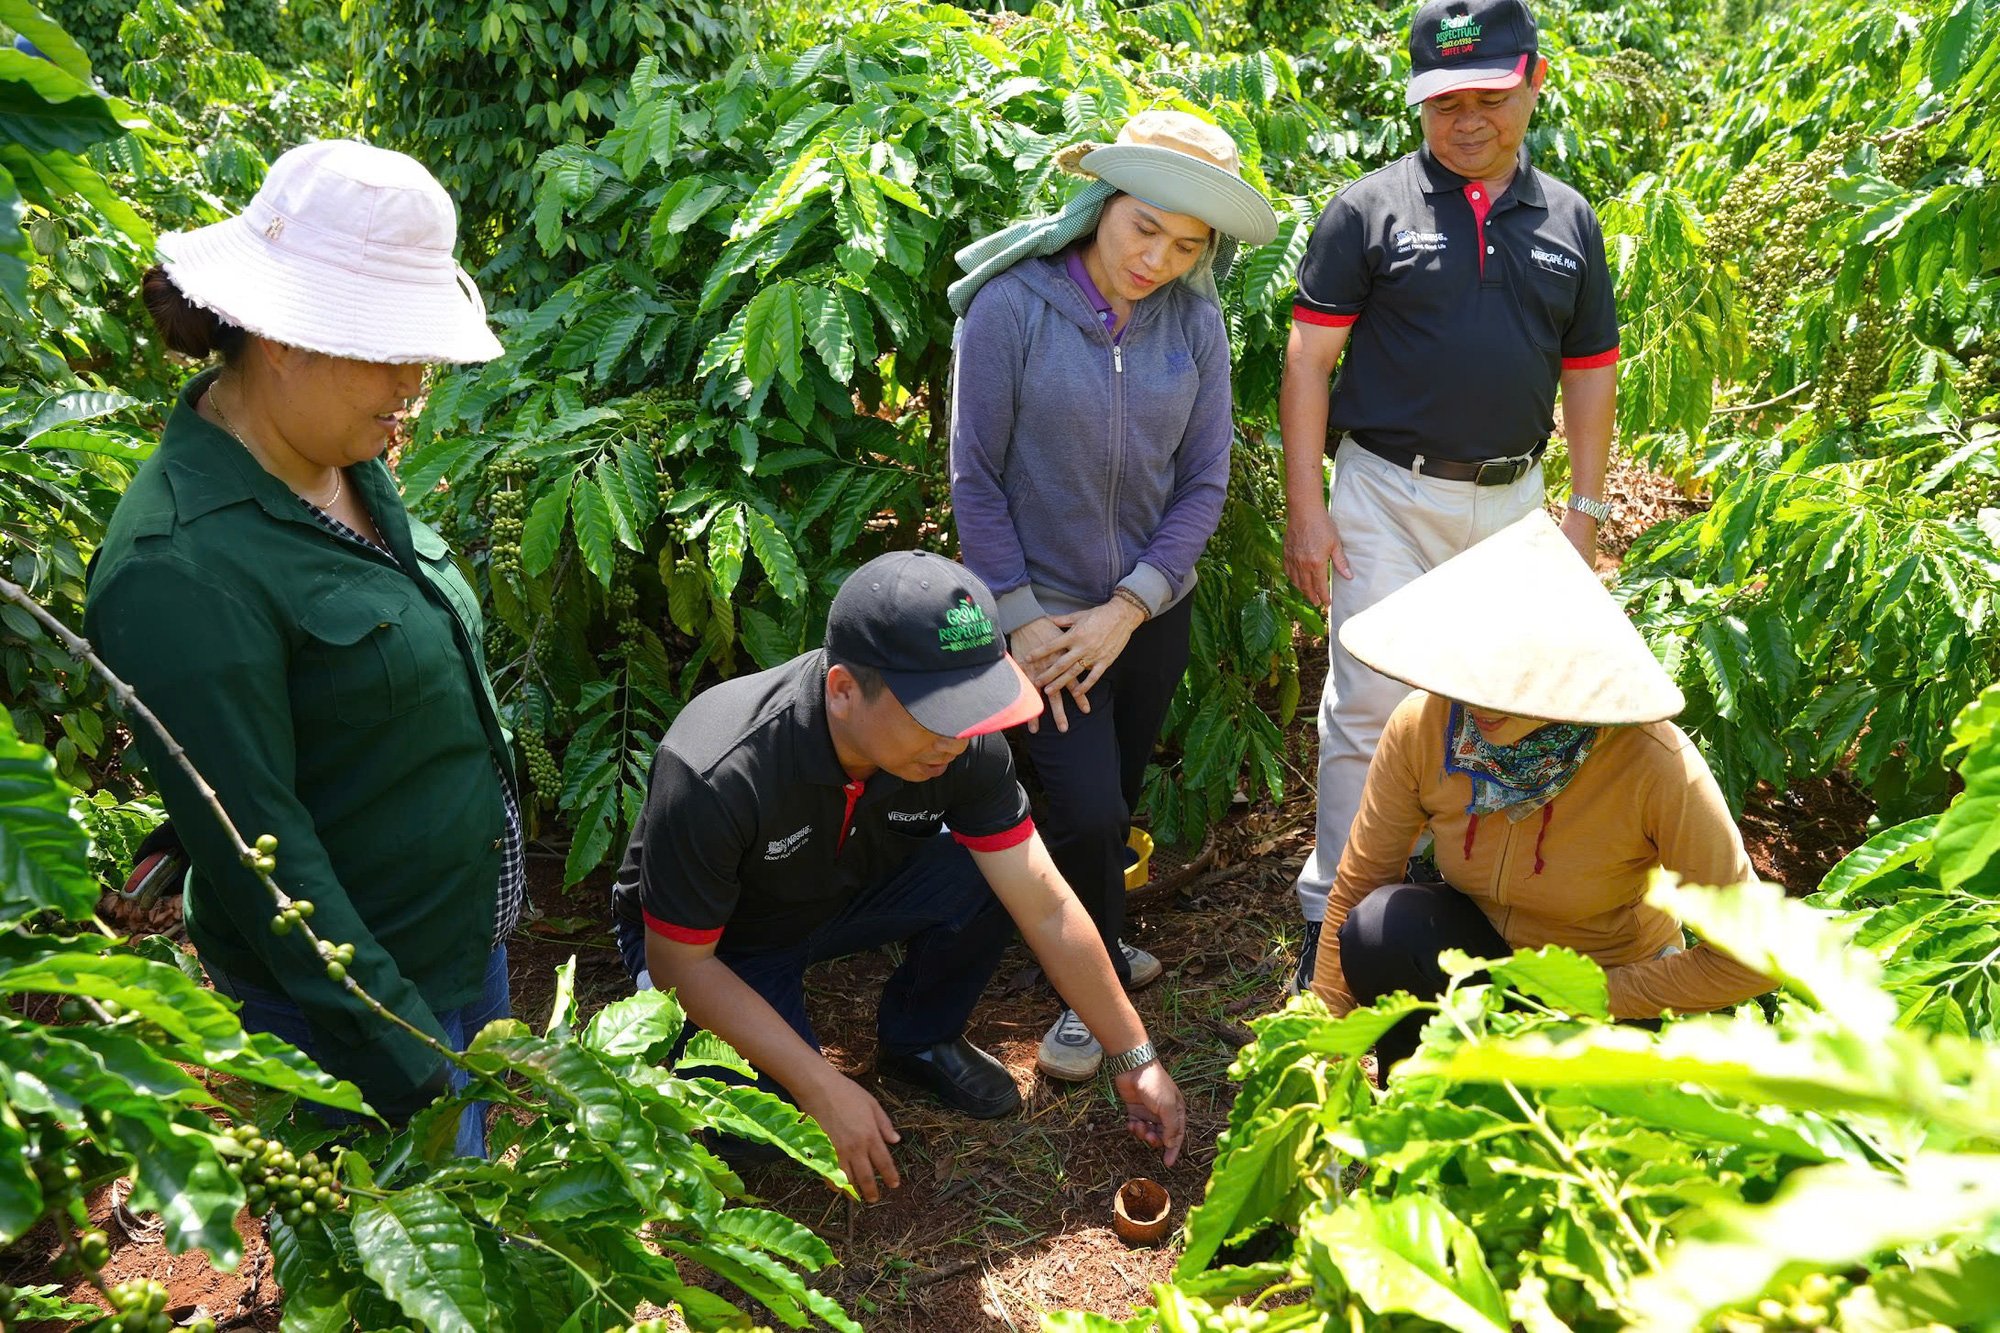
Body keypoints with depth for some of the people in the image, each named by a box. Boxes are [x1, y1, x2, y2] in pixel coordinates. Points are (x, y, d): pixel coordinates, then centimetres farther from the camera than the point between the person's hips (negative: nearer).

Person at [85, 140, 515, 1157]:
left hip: (474, 936, 8)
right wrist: (404, 1062, -20)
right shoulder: (182, 566, -27)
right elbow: (256, 851, -24)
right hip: (356, 985, -8)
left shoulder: (343, 465, 0)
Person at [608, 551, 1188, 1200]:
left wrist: (1135, 1058, -12)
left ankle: (918, 1037, 6)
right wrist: (824, 1089, -28)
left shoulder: (965, 743, -25)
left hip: (847, 891, 4)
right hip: (717, 941, -4)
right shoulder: (715, 775, -39)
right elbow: (679, 962, -26)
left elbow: (1047, 907, -16)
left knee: (987, 875, -23)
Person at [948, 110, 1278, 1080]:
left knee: (1115, 802, 15)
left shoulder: (1195, 324, -5)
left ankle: (1092, 941, 42)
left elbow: (1203, 483, -2)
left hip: (1152, 612, 4)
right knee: (1088, 811, -8)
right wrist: (1020, 620, -11)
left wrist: (1127, 608, -10)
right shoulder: (1012, 308, -14)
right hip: (1046, 610, -3)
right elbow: (975, 479, -10)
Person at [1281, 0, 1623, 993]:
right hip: (1388, 493, -4)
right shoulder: (1370, 209, -4)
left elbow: (1589, 374, 12)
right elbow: (1308, 358, -6)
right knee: (1370, 706, -3)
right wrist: (1306, 505, -12)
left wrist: (1584, 512, 7)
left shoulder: (1569, 222, 8)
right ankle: (1335, 912, 10)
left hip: (1512, 500, 4)